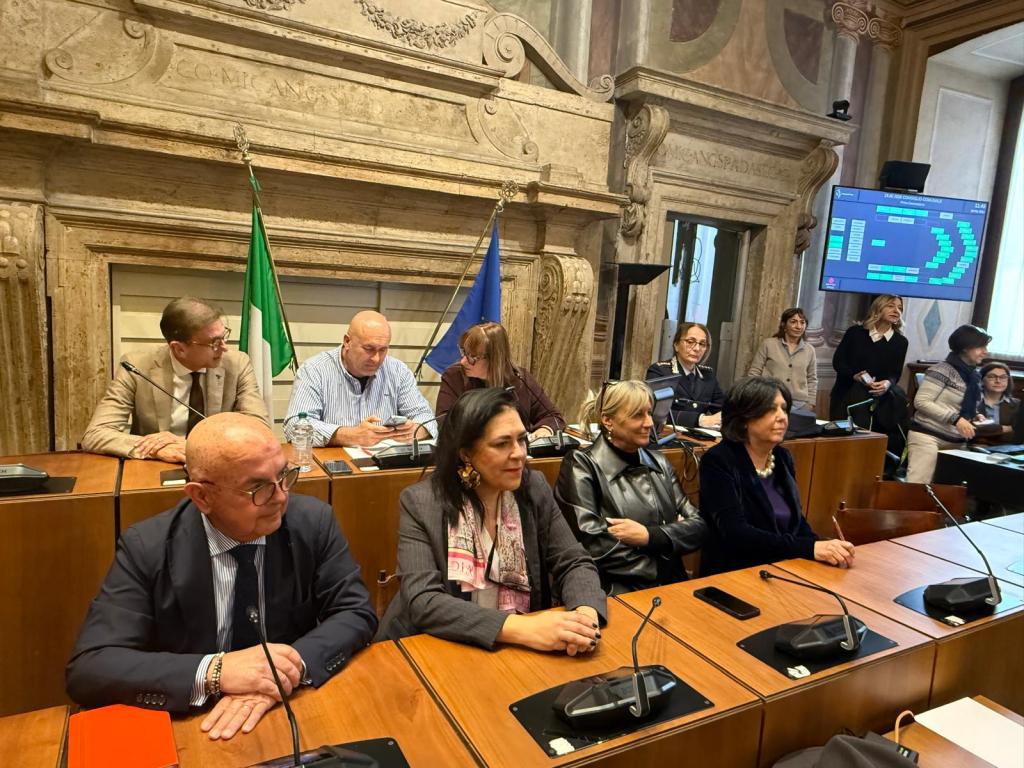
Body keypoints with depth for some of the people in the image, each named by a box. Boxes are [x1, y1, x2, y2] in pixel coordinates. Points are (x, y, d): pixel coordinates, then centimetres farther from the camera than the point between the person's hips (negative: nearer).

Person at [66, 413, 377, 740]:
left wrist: (290, 665, -25)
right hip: (190, 727, -1)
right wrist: (214, 671, -28)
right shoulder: (147, 548, -12)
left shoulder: (312, 521, -11)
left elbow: (356, 614, -8)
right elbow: (88, 668, -16)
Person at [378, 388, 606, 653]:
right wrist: (522, 628, -31)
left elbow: (574, 563, -2)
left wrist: (586, 613, -23)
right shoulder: (420, 503, -12)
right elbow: (422, 602, -21)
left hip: (524, 652, 4)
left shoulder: (534, 489, -2)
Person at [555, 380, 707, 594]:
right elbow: (591, 546, -16)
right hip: (616, 593, -5)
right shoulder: (582, 466, -6)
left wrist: (649, 535, -12)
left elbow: (698, 527, 6)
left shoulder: (659, 462, 12)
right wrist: (673, 531, -7)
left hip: (672, 585, 5)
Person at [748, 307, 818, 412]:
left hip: (799, 405, 2)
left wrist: (810, 405, 9)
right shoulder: (769, 344, 3)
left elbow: (812, 380, 16)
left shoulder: (809, 350, 10)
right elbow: (754, 373, 3)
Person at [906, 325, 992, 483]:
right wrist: (955, 419, -19)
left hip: (956, 443, 8)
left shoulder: (974, 377, 15)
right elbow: (921, 401, -15)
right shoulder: (943, 370, -8)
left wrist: (974, 418, 5)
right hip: (927, 437, -7)